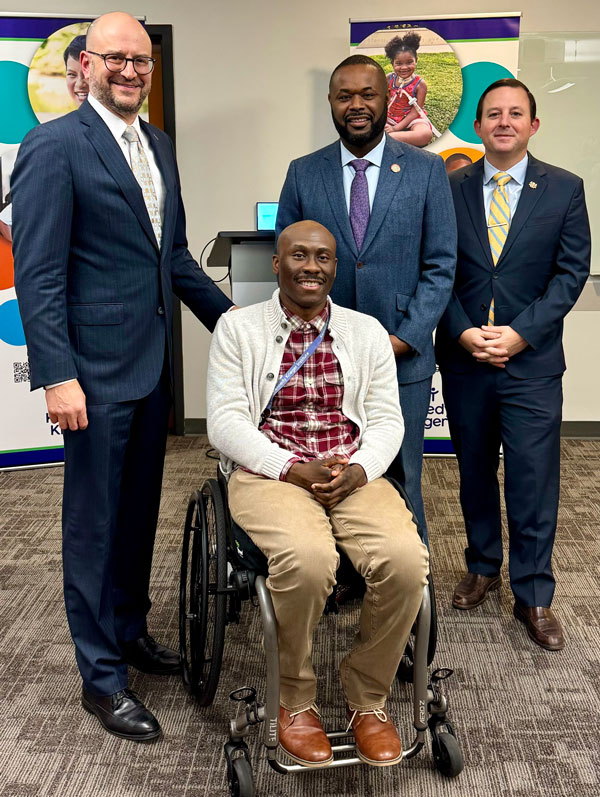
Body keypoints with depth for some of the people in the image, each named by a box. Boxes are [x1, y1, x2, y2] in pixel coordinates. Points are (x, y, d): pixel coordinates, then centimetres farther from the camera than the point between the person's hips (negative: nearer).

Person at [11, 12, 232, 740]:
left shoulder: (157, 145, 13)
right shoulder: (54, 147, -10)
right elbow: (37, 275, -15)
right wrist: (56, 376, -20)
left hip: (152, 361, 8)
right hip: (97, 368, -7)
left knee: (140, 508, 18)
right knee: (94, 521, 4)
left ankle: (129, 629, 38)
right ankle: (101, 675, 19)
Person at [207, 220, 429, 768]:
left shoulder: (367, 331, 15)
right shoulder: (238, 328, 6)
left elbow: (387, 418, 10)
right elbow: (225, 421, -2)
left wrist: (359, 470, -11)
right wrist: (295, 469, -15)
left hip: (355, 473, 3)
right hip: (269, 471, -2)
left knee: (406, 559, -27)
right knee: (307, 558, -35)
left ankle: (368, 698, -1)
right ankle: (297, 700, -7)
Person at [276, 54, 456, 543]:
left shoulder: (427, 171, 2)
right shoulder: (303, 174, 6)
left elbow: (441, 266, 0)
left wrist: (405, 339, -10)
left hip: (403, 359, -1)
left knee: (400, 482, 8)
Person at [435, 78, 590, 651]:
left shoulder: (564, 190, 2)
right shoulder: (449, 189, 5)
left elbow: (571, 272, -3)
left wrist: (520, 333, -13)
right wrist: (463, 331, -11)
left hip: (532, 361, -1)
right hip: (463, 359, 2)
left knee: (533, 481, 0)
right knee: (474, 473, 14)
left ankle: (533, 597, 15)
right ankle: (483, 568, 34)